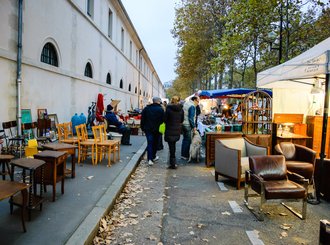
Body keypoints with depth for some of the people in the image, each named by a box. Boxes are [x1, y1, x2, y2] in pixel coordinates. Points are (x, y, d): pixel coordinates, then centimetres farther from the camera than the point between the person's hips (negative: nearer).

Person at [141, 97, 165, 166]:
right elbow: (163, 120, -8)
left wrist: (142, 127, 12)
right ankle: (153, 156, 29)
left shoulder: (146, 108, 4)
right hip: (157, 129, -2)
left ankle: (150, 159, -10)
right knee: (155, 143, 15)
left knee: (149, 143, 1)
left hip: (148, 129, 2)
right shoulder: (161, 109, -7)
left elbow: (142, 119, 6)